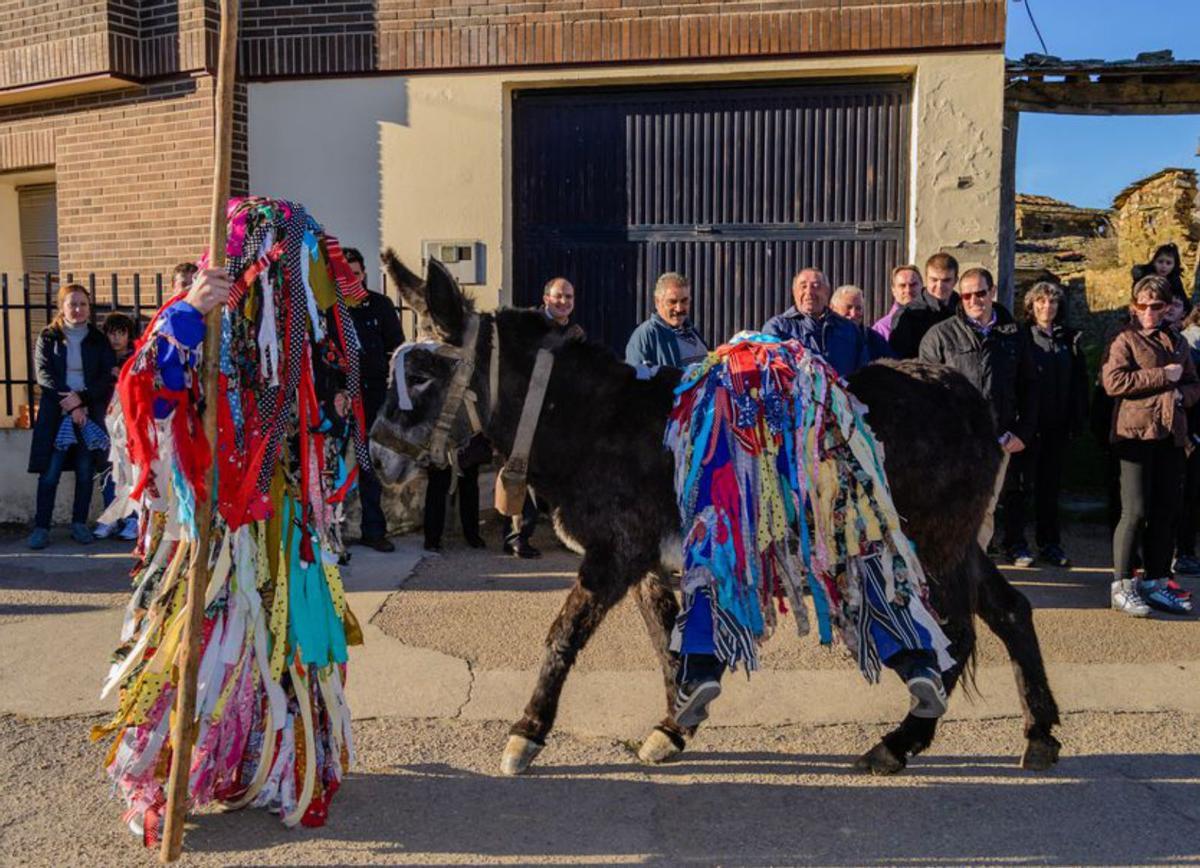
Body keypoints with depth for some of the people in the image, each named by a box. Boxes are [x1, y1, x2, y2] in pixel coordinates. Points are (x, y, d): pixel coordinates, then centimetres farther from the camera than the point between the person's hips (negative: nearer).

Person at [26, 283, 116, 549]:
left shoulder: (99, 340, 9)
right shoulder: (48, 337, 6)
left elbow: (108, 376, 0)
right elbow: (43, 374, -3)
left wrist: (82, 398, -15)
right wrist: (69, 405, -13)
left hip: (89, 412, 1)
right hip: (55, 412, -1)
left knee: (85, 472, 3)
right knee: (49, 473, -4)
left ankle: (79, 524, 12)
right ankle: (41, 527, 1)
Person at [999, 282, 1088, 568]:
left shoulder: (1069, 338, 11)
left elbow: (1080, 381, 13)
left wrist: (1078, 418, 5)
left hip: (1057, 426, 5)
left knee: (1051, 485, 12)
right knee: (1020, 484, 2)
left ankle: (1049, 544, 21)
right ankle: (1015, 544, 10)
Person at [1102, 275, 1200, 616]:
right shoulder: (1125, 340, -1)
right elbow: (1113, 381, -15)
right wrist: (1163, 376, -11)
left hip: (1171, 435, 6)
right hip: (1136, 433, -6)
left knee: (1166, 512, 8)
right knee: (1136, 511, -7)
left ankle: (1156, 584, 18)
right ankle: (1122, 586, 1)